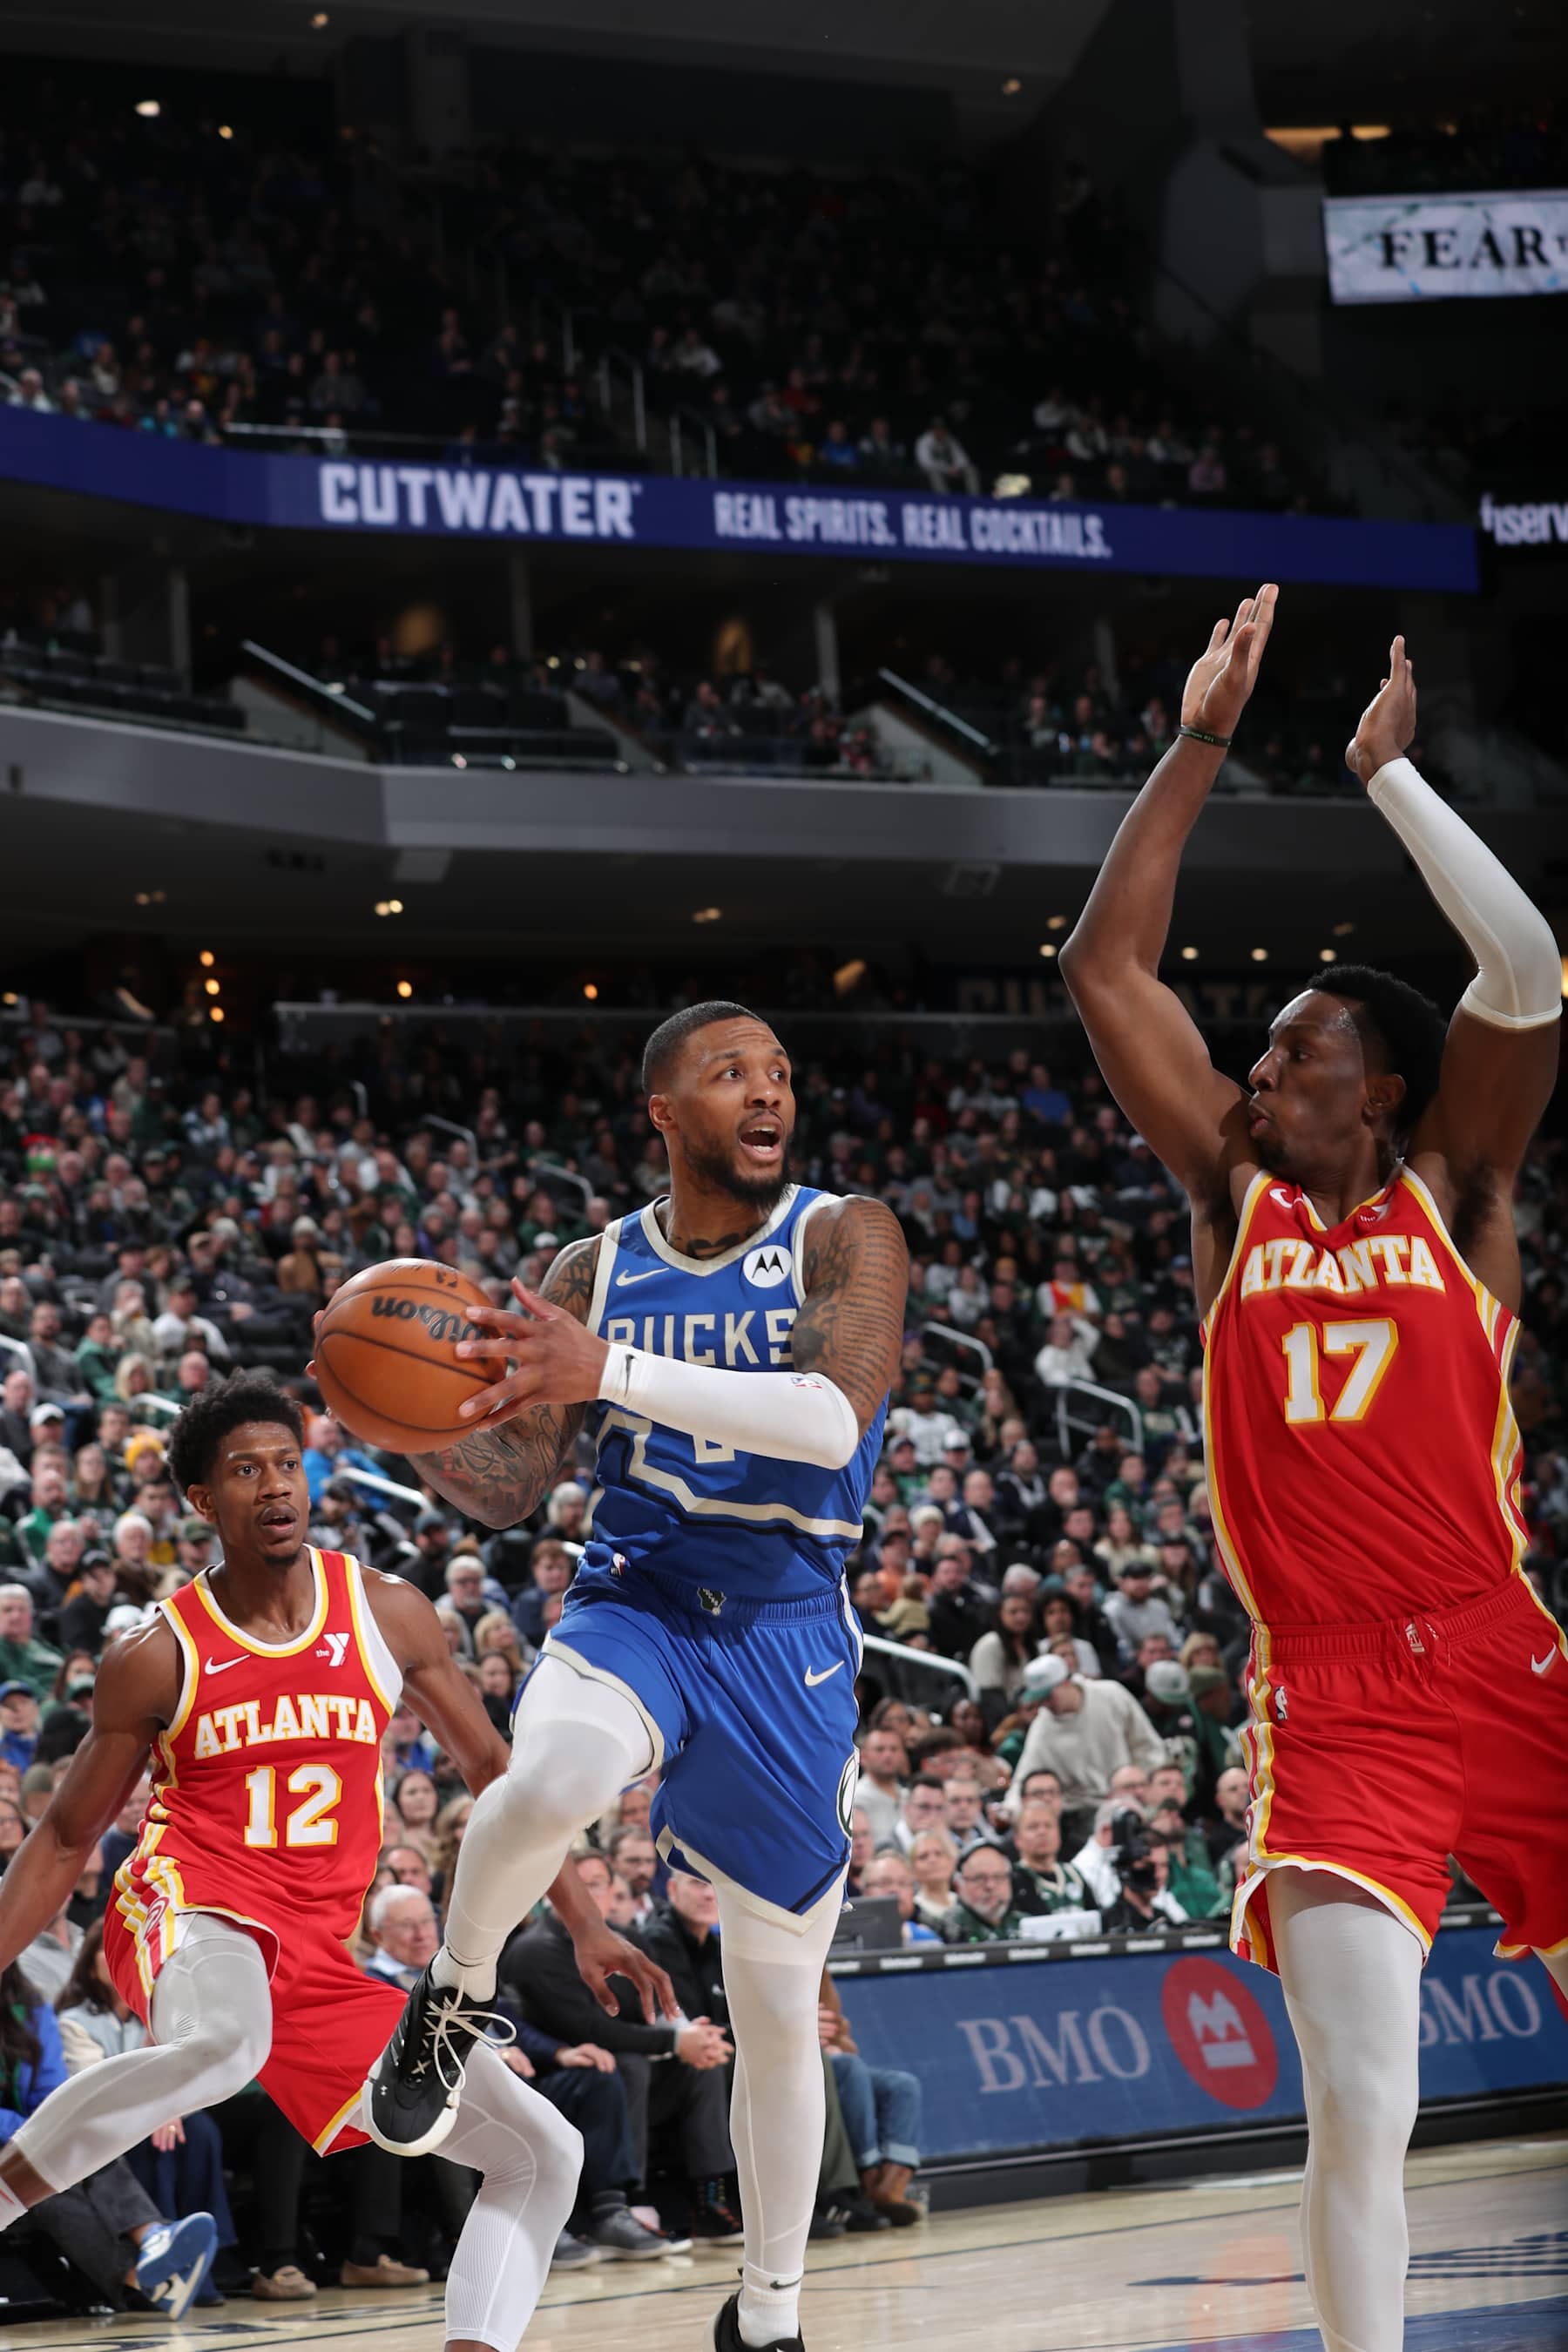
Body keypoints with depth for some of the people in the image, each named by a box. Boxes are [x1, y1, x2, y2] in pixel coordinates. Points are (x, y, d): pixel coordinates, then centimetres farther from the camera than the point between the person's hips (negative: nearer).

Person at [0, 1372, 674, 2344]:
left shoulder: (388, 1614, 5)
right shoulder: (157, 1659, -2)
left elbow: (492, 1770, 15)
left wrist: (587, 1925, 10)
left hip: (324, 1953, 5)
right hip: (191, 1900, -5)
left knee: (543, 2154, -1)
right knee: (220, 2043, -43)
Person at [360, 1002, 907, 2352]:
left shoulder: (845, 1239, -7)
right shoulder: (594, 1273, 3)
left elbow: (835, 1417, -26)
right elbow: (508, 1492, 5)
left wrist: (613, 1370, -35)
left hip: (788, 1636, 0)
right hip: (631, 1604, 0)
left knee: (780, 2017, 8)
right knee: (554, 1781, -37)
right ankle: (454, 1997, -7)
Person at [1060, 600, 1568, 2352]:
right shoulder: (1233, 1192, 10)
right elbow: (1103, 968, 5)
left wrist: (1387, 775, -4)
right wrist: (1199, 747, 3)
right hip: (1328, 1697, 1)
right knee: (1360, 2106, -13)